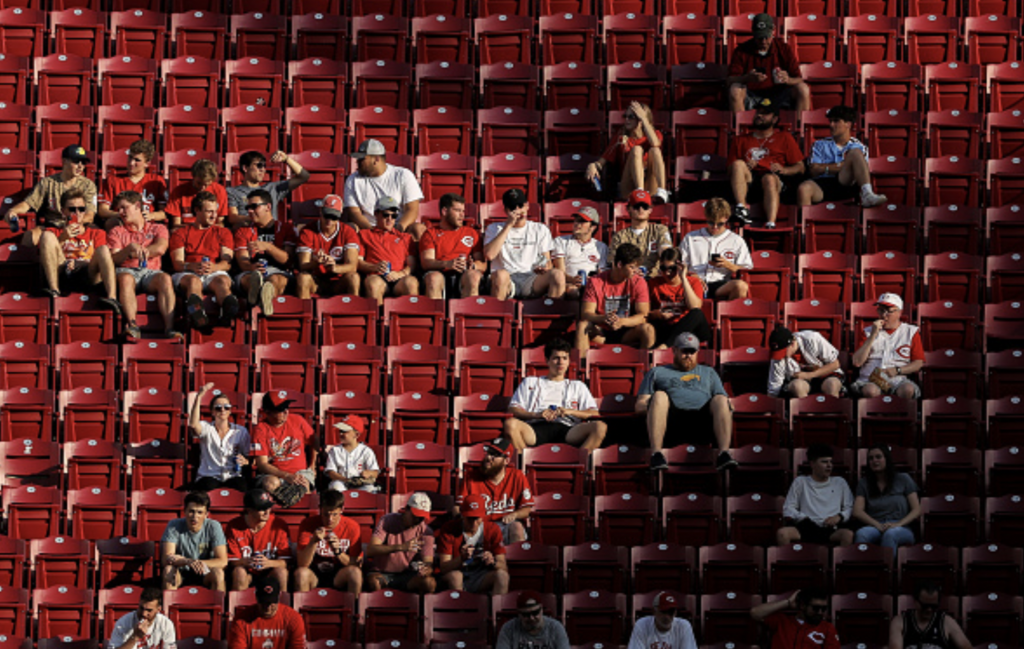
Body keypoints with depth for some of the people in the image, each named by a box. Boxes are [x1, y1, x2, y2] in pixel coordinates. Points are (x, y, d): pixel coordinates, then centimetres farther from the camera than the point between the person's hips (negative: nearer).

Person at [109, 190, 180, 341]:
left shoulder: (158, 228, 22)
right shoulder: (116, 232, 23)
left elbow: (160, 249, 0)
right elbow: (114, 259, 8)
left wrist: (136, 250, 3)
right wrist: (130, 248, -10)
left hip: (150, 271, 0)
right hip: (126, 270, 0)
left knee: (165, 279, -35)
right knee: (126, 279, -38)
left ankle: (169, 328, -46)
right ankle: (132, 325, -53)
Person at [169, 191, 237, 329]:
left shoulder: (223, 232, 27)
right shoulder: (181, 233, 22)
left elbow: (227, 263, 11)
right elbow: (177, 263, 7)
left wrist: (214, 267, -15)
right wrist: (192, 266, -18)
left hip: (216, 272, 1)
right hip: (187, 273, -1)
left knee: (223, 281, -36)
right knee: (194, 281, -38)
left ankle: (229, 312, -72)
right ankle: (198, 317, -72)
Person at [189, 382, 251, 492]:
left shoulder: (241, 431, 13)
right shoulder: (206, 428, 6)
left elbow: (248, 457, 16)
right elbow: (193, 424, -18)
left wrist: (245, 461, -10)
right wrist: (199, 397, -24)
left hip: (233, 477, 2)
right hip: (209, 476, -1)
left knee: (242, 486, -34)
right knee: (208, 486, -38)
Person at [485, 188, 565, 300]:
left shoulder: (540, 229, 21)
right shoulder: (494, 228, 14)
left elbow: (547, 261, 17)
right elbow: (489, 255, -6)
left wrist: (545, 268, -10)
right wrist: (508, 226, -4)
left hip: (531, 281, 2)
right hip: (507, 282, -2)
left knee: (557, 274, -29)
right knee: (500, 274, -39)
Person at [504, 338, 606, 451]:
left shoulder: (578, 386, 32)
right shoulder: (530, 382, 30)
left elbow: (594, 414, 16)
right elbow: (513, 409, 15)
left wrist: (569, 411, -3)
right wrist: (536, 415, -4)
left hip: (565, 429, 1)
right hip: (536, 427, -1)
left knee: (600, 427, -31)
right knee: (510, 424, -36)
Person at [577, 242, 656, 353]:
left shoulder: (639, 282, -4)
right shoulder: (596, 282, -5)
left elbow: (643, 316, -11)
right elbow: (586, 314, -12)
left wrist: (622, 321, -32)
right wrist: (603, 318, -34)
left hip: (627, 334, 0)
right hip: (601, 335, 0)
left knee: (648, 329, -28)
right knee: (582, 326, -29)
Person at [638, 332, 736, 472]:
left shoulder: (708, 373, 36)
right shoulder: (657, 373, 31)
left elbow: (725, 403, 25)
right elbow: (640, 406, 19)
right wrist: (660, 405, -4)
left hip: (702, 422, 1)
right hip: (672, 421, -1)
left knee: (720, 400, -28)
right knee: (659, 396, -33)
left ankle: (724, 452, -47)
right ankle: (656, 453, -46)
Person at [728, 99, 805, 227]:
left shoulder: (784, 138, 25)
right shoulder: (741, 140, 29)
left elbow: (800, 167, 16)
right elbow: (731, 169, 19)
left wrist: (784, 170, -6)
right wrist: (745, 168, -4)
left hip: (775, 178, -2)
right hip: (749, 180, 2)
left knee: (770, 178, -39)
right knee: (738, 164, -31)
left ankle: (770, 224, -58)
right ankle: (742, 207, -43)